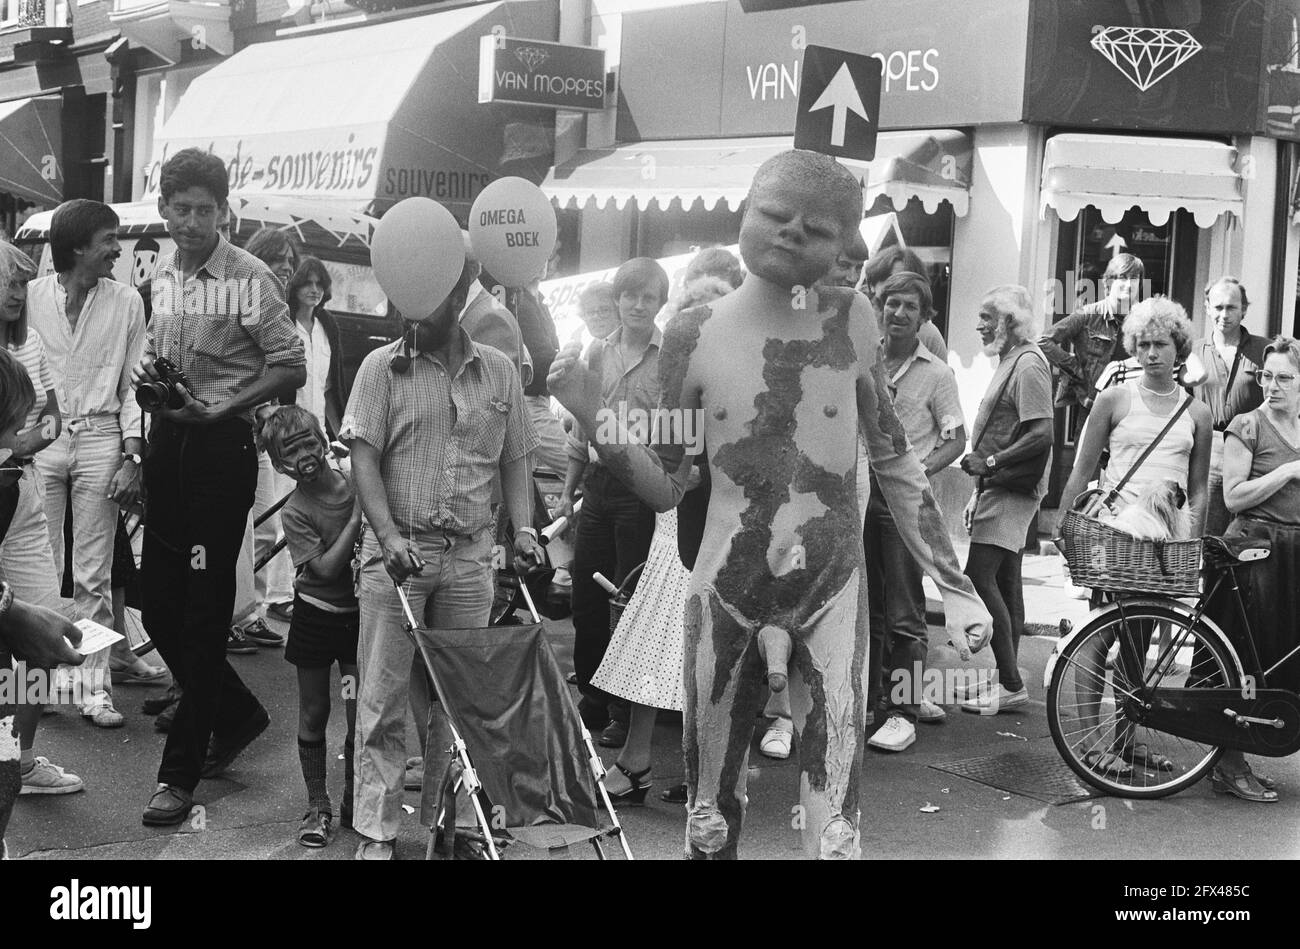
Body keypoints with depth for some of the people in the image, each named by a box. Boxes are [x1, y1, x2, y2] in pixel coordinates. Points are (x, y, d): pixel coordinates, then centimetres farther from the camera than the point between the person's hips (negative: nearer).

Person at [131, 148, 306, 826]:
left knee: (203, 610, -1)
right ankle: (237, 714, 31)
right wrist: (144, 371, 2)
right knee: (157, 600, 10)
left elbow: (291, 369, -11)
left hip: (222, 446, -7)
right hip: (167, 441, 7)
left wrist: (220, 409, -19)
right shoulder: (160, 273, 9)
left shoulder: (249, 278, -11)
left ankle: (181, 772, 7)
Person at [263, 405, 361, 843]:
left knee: (361, 714, 2)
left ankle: (355, 803, 18)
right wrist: (356, 519, -23)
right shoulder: (294, 511, -13)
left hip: (360, 613, 2)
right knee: (314, 714, 7)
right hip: (316, 615, -1)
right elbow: (325, 568, -21)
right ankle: (317, 805, 20)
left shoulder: (357, 483, -5)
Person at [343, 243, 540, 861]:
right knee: (384, 700, -1)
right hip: (398, 550, -2)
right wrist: (389, 536, -18)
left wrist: (522, 528, 0)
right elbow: (364, 459, -6)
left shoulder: (498, 371, 9)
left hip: (471, 555, 2)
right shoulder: (382, 367, 0)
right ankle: (376, 834, 7)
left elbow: (514, 460, 14)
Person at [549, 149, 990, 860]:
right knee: (711, 816, 13)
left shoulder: (851, 322, -2)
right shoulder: (695, 336, -4)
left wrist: (953, 586, 5)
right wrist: (595, 421, -14)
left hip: (832, 596, 0)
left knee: (835, 830, -2)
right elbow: (666, 488, 1)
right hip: (725, 594, 0)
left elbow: (893, 461, 6)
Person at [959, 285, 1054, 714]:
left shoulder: (1029, 364, -13)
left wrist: (990, 462, -17)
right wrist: (979, 492, 20)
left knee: (980, 578, -13)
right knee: (1005, 583, 11)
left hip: (1011, 490, -10)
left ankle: (1010, 683, -9)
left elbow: (1042, 436, -22)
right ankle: (1007, 682, 16)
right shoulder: (1010, 361, 17)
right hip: (1000, 489, 10)